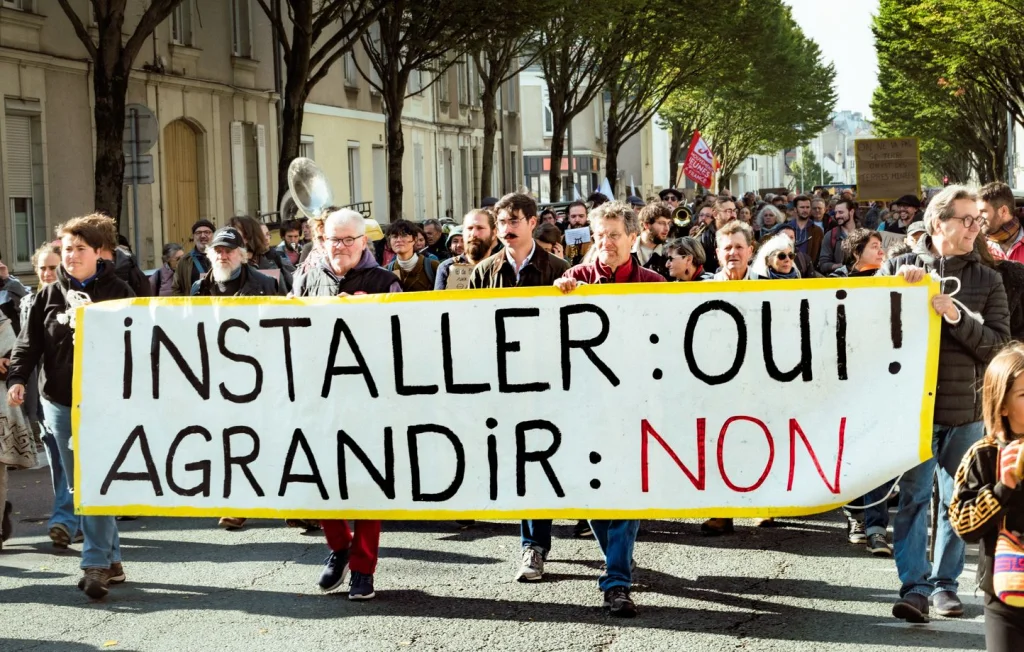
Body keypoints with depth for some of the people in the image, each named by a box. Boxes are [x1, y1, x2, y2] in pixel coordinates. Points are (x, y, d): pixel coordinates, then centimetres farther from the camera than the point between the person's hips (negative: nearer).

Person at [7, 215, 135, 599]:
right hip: (60, 402, 4)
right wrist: (17, 378, -12)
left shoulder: (117, 292, 1)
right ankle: (111, 561, 15)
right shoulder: (49, 295, 9)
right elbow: (30, 341, 3)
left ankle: (96, 564, -8)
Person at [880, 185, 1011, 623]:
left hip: (965, 407, 2)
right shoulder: (899, 268, 2)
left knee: (957, 501, 8)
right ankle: (915, 586, 0)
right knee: (913, 497, -3)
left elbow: (998, 343, -3)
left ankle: (945, 583, 19)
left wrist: (956, 316, -16)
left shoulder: (986, 280, 5)